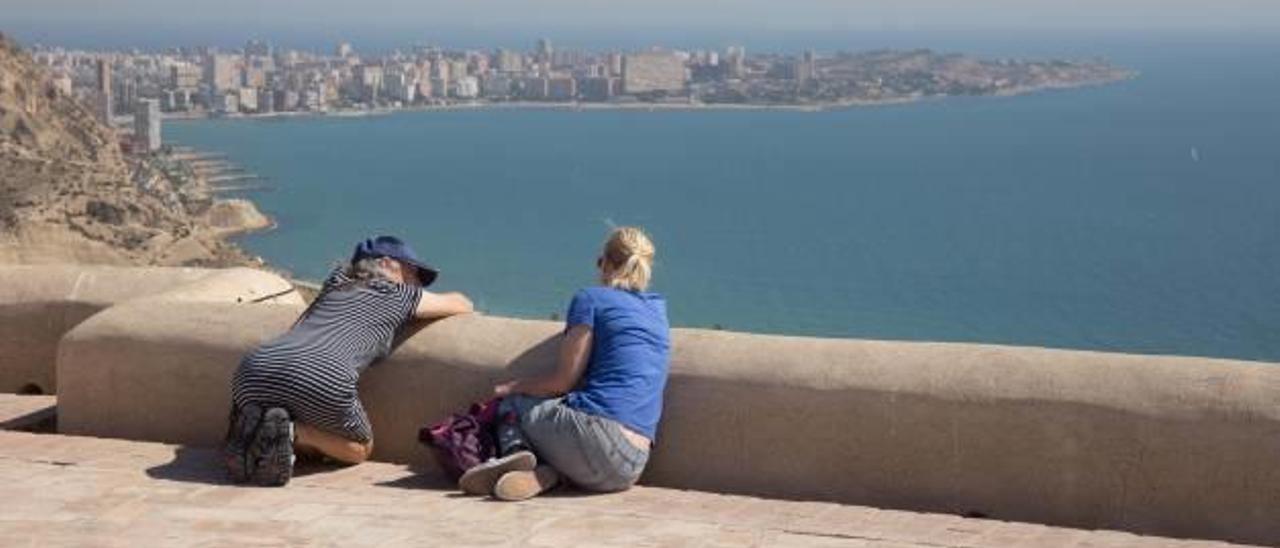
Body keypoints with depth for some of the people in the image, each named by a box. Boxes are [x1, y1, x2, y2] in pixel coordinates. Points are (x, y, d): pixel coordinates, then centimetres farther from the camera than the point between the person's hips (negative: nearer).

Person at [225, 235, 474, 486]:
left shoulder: (335, 284, 33)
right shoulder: (400, 296, 20)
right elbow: (463, 304, 34)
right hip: (322, 381, -6)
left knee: (308, 445, 32)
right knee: (360, 449, 21)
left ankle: (252, 424, 1)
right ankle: (290, 430, -6)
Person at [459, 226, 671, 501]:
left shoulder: (591, 298, 3)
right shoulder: (658, 308, 21)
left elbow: (564, 380, 1)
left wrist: (513, 387, 16)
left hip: (597, 428, -6)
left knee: (512, 401, 20)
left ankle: (515, 451, -12)